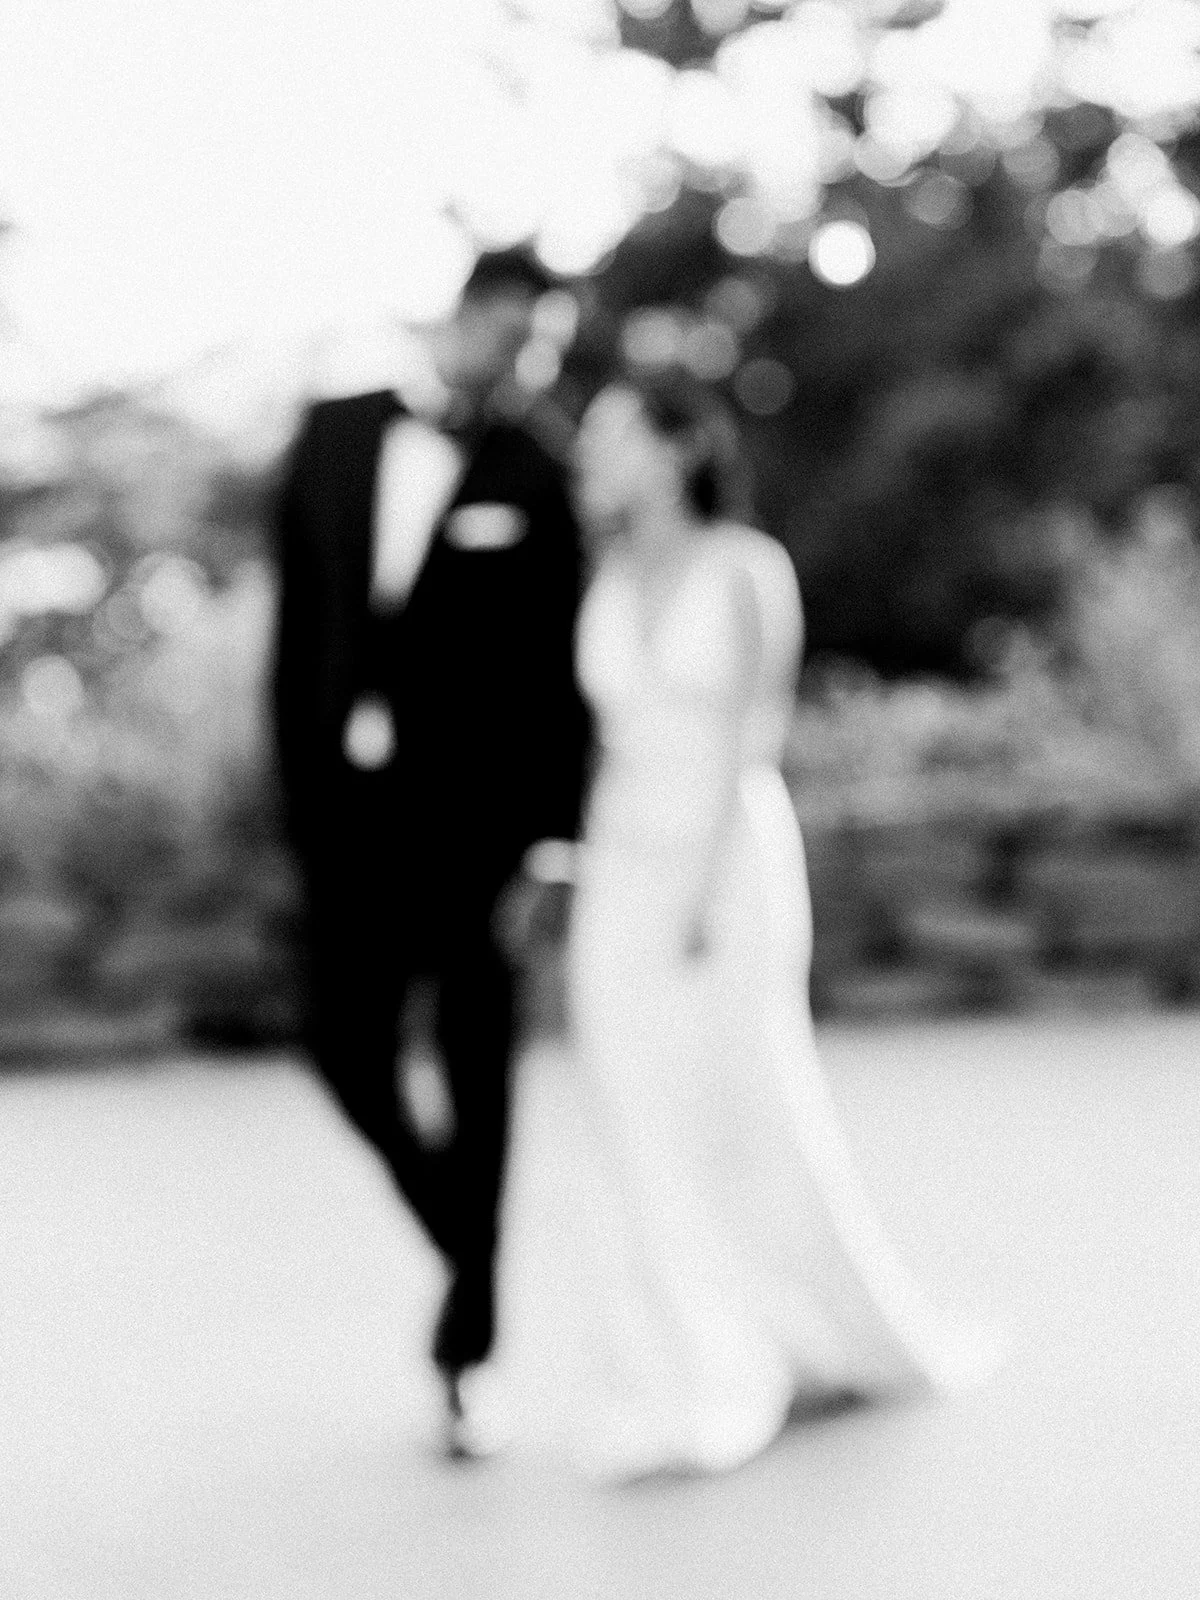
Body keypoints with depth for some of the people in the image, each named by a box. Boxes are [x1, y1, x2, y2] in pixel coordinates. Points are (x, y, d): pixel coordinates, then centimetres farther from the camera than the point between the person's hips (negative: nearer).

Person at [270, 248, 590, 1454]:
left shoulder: (530, 476, -6)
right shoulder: (332, 438, 4)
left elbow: (554, 674, -6)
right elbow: (298, 622, 8)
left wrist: (550, 842, -10)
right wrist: (303, 787, 5)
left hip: (476, 815, -3)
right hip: (354, 812, 3)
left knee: (477, 1081, 3)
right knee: (346, 1050, 4)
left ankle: (468, 1339, 12)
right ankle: (464, 1238, 29)